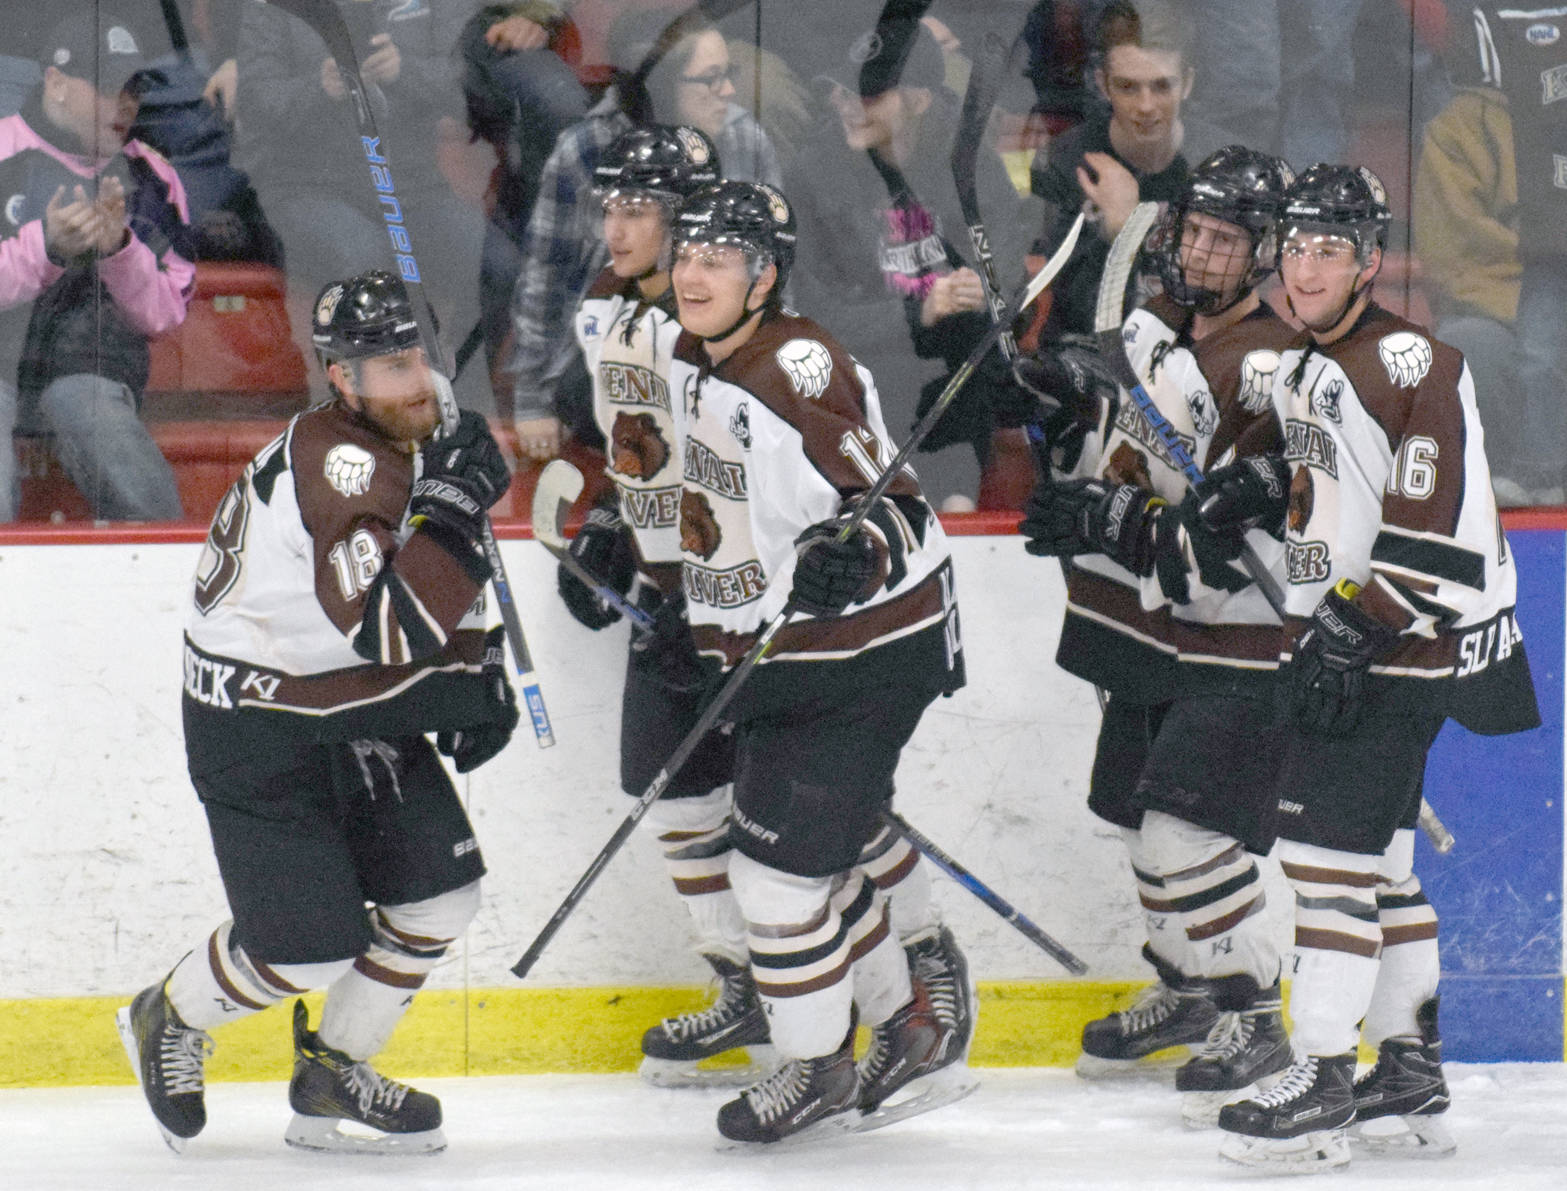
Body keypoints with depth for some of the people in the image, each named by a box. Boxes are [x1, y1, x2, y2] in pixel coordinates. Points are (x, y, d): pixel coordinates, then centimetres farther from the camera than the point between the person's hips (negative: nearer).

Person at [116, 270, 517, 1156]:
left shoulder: (414, 448, 3)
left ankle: (332, 1081, 20)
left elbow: (445, 591, 20)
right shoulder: (333, 459, -27)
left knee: (442, 890, 4)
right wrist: (455, 508, -39)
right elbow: (387, 625, -37)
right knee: (311, 943, -9)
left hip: (360, 707, 9)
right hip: (256, 723, -9)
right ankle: (171, 1022, 22)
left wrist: (476, 672, 6)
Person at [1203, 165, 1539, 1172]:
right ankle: (1412, 1074, 22)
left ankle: (1322, 1088, -12)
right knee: (1378, 856, 14)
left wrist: (1357, 631, -25)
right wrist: (1259, 503, 10)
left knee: (1332, 852, -12)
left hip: (1406, 650, -10)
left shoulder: (1410, 365, -16)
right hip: (1338, 642, 10)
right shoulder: (1301, 370, 13)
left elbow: (1434, 528, -22)